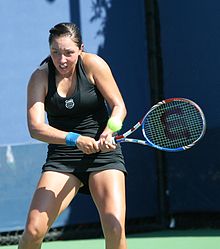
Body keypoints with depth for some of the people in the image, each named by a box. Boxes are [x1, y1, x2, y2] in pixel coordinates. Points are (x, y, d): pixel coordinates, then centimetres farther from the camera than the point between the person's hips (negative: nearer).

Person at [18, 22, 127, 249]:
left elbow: (119, 106, -4)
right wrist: (75, 139, -29)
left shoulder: (92, 64, -7)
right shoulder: (40, 77, -5)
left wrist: (108, 132, -25)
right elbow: (35, 128, -14)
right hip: (61, 158, 1)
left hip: (103, 154, -1)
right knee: (33, 230, -12)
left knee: (115, 229, -19)